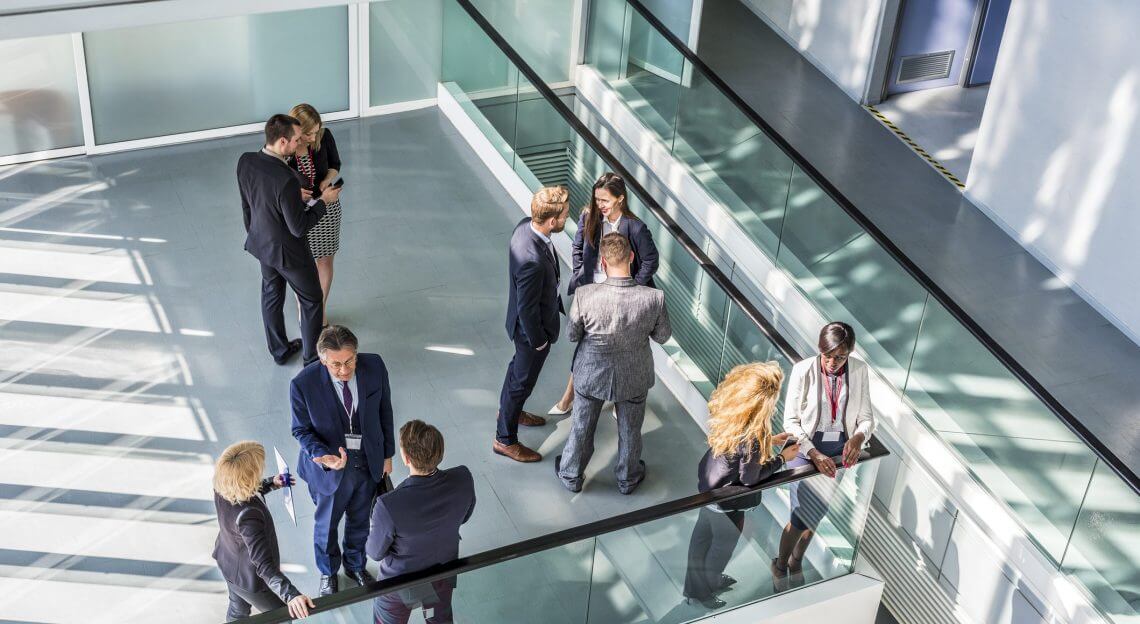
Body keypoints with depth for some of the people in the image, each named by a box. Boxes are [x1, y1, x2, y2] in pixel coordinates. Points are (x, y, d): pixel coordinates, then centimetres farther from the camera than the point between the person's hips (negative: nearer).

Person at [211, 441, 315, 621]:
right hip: (250, 579, -7)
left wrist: (271, 483, -2)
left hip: (228, 563, 7)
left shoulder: (223, 486, -21)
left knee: (238, 610, 33)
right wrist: (291, 594, -56)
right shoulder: (247, 515, -44)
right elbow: (264, 565, -46)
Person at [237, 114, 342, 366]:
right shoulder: (286, 180, -38)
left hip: (260, 242, 7)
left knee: (271, 295, 27)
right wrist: (323, 201, -16)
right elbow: (299, 227, -28)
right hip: (287, 250, -7)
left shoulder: (245, 161, -16)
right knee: (311, 300, 17)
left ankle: (279, 350, 46)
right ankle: (312, 358, 32)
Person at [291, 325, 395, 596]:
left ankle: (355, 565, 57)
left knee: (360, 521, 27)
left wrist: (387, 454, 5)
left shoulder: (374, 367, -21)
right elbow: (302, 429, -13)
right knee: (326, 524, 24)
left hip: (370, 462, 3)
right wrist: (322, 456, -31)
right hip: (330, 469, -2)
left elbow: (385, 411, -4)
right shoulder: (303, 384, -29)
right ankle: (328, 572, 54)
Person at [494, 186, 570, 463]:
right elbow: (527, 308, -30)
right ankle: (505, 439, 35)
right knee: (522, 382, 14)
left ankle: (508, 410, 58)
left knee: (519, 366, 32)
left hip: (523, 322, 9)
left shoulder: (526, 225, -15)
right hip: (533, 327, -9)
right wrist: (539, 340, -15)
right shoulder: (533, 260, -43)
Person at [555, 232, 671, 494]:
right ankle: (628, 479, 50)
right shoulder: (654, 298, -30)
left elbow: (572, 335, -14)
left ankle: (571, 476, 48)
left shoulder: (585, 295, -31)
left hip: (591, 374, 0)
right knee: (630, 430, 27)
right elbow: (662, 336, -11)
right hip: (634, 378, 0)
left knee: (582, 428, 26)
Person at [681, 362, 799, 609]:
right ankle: (704, 592, 44)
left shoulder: (728, 408, -15)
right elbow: (750, 478, -23)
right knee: (722, 547, 21)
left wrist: (768, 440, 4)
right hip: (726, 500, -8)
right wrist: (781, 459, -13)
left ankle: (696, 586, 52)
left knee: (702, 537, 29)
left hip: (708, 484, 8)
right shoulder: (751, 437, -38)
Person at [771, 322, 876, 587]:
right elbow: (790, 421, -14)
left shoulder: (859, 371, -10)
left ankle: (796, 562, 43)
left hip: (840, 451, 3)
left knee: (816, 514, 17)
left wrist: (859, 437, -26)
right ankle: (780, 565, 23)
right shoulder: (803, 371, -19)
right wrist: (815, 454, -26)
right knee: (802, 518, -6)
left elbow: (866, 417, -3)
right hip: (806, 449, -3)